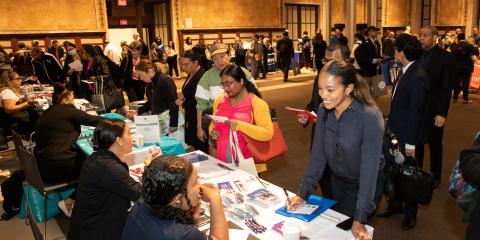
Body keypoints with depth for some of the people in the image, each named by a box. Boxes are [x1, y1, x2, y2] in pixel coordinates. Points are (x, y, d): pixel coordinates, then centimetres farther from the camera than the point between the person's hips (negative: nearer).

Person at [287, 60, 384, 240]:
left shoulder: (370, 117, -30)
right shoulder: (324, 110, -13)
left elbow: (370, 167, -29)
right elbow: (318, 154, -8)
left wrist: (360, 219, -29)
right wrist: (303, 193, -12)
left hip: (366, 184, -5)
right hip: (337, 181, 5)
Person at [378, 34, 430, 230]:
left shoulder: (418, 78, -23)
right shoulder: (405, 71, 3)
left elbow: (416, 113, -21)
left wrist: (411, 143, -17)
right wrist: (390, 125, 13)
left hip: (407, 136, -8)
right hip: (395, 132, 8)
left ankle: (410, 213, 30)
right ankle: (395, 205, 37)